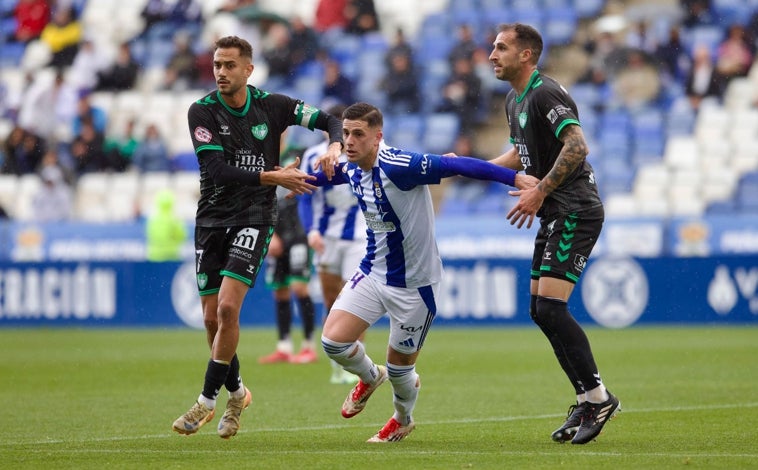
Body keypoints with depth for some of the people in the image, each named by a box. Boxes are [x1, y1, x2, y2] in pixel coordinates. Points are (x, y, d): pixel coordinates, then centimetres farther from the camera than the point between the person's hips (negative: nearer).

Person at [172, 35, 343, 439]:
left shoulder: (271, 105, -2)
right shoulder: (202, 111, -7)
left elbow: (328, 120, 7)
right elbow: (217, 170, -18)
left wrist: (334, 147, -15)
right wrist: (274, 177, -26)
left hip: (255, 218, -2)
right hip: (212, 219, 2)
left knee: (227, 307, -17)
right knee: (212, 318, 3)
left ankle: (207, 401, -9)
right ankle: (236, 393, 27)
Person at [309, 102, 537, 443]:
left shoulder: (399, 166, -27)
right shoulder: (351, 170, -3)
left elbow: (460, 166, -27)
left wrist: (516, 178, -31)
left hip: (413, 283, -6)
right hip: (372, 272, 6)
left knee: (399, 365, 7)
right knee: (333, 340, -7)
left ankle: (403, 419, 41)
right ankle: (370, 377, 28)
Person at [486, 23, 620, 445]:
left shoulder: (546, 94, -14)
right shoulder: (515, 100, 17)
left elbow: (577, 146, -25)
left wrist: (540, 192, -24)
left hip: (576, 211, -10)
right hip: (555, 216, 10)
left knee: (550, 306, -16)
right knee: (540, 310, 8)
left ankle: (598, 396, -10)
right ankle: (588, 401, 12)